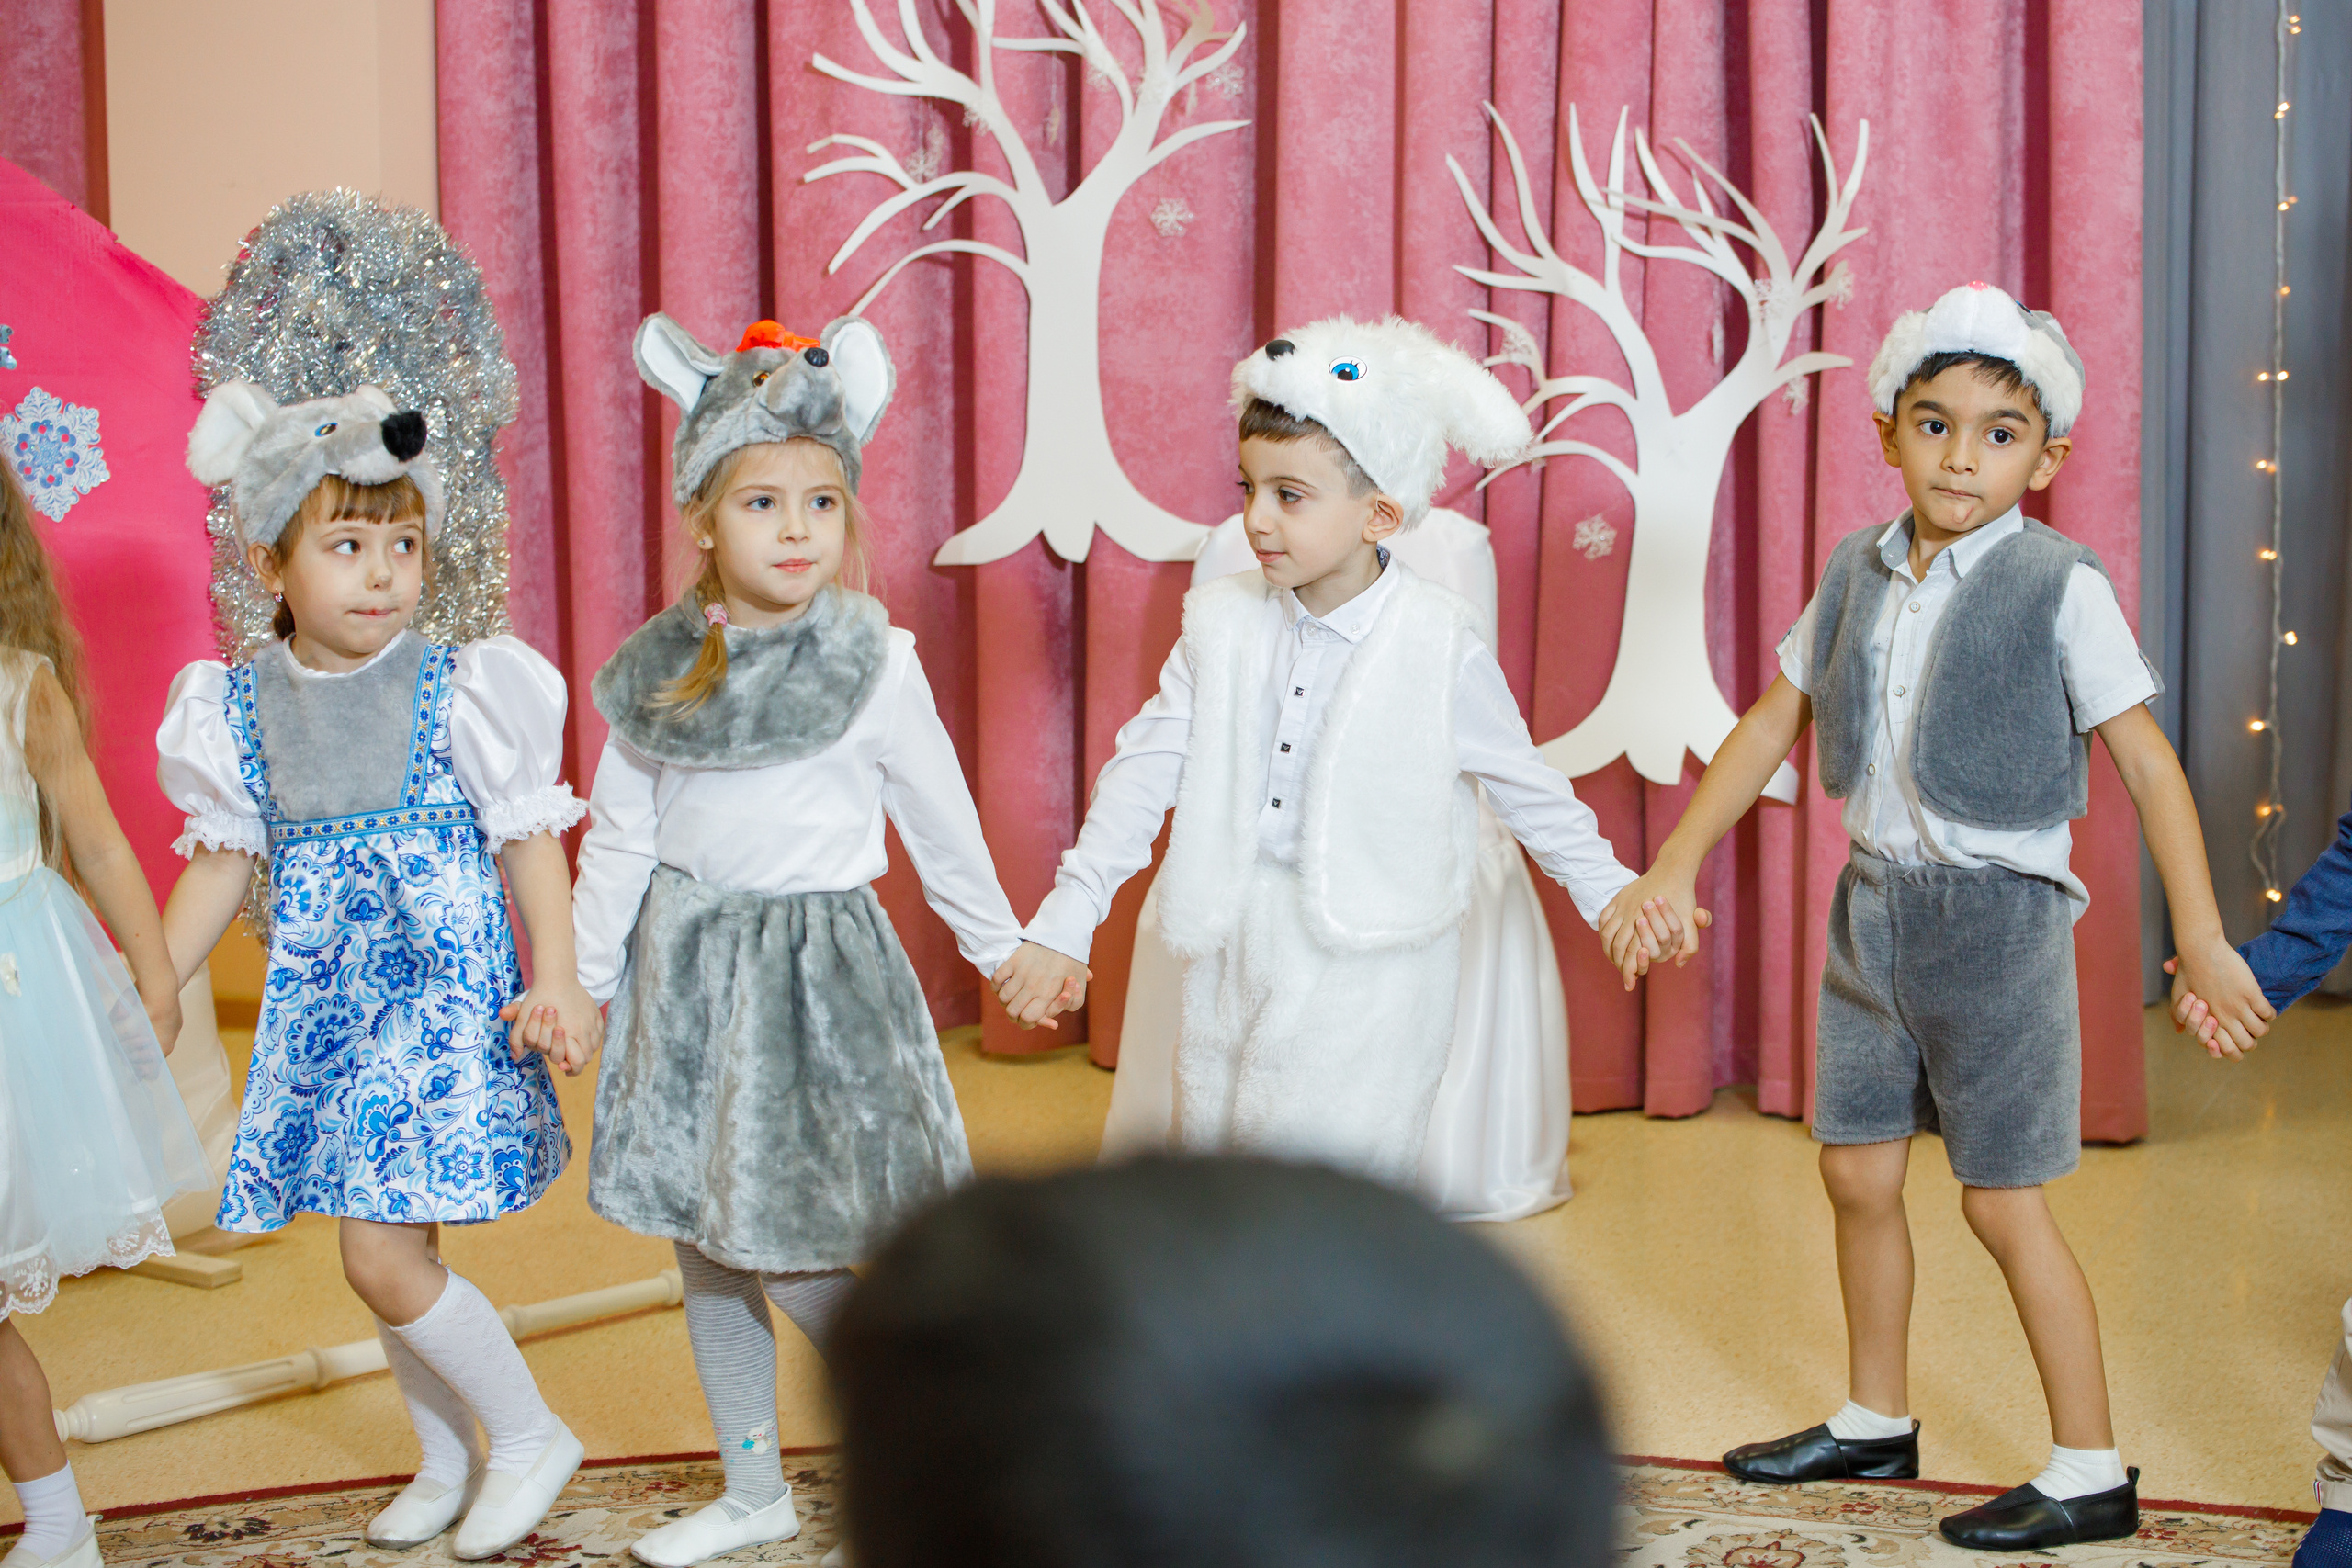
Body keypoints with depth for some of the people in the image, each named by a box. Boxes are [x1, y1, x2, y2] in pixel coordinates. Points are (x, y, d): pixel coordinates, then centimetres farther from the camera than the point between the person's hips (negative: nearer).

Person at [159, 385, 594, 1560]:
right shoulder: (238, 708, 2)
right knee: (394, 1247, 13)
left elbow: (529, 838, -4)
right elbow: (221, 862, 10)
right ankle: (445, 1459, 33)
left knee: (382, 1255, -11)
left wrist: (555, 981, -12)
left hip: (446, 1000, -5)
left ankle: (527, 1434, 11)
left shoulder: (458, 692, -8)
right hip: (324, 1009, 5)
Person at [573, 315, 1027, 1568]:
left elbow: (941, 826, 1)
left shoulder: (873, 666, -9)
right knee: (706, 1252, 12)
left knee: (797, 1262, -6)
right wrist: (579, 979, 7)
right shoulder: (658, 671, 0)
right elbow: (617, 837, 7)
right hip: (685, 967, 4)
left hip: (817, 968, -4)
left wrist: (1004, 949, 10)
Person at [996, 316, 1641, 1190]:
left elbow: (1526, 790, 3)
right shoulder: (1224, 622, 1)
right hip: (1234, 952, 5)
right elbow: (1145, 771, 5)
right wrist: (1067, 921, 3)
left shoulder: (1440, 648, -10)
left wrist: (1613, 896, 10)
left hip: (1369, 963, -5)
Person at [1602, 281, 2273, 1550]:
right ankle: (1874, 1423, 33)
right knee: (1856, 1171, 13)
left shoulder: (2059, 588, -12)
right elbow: (1773, 725, 11)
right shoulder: (1857, 574, 3)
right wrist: (1673, 867, 7)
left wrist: (2202, 938, -16)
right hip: (1874, 899, 6)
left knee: (2002, 1203, -1)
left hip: (1997, 913, -6)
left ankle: (2091, 1471, 13)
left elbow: (2147, 763, -12)